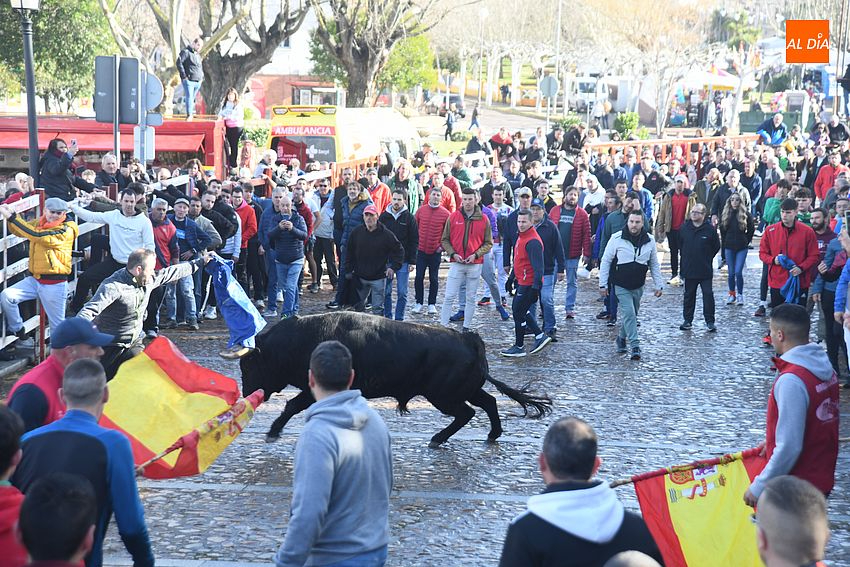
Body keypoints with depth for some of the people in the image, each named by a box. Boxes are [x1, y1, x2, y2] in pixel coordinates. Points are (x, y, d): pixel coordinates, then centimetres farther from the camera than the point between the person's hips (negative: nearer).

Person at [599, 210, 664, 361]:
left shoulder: (649, 241, 0)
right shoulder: (617, 238, -10)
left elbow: (654, 264, 11)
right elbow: (606, 261, -3)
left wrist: (658, 285, 9)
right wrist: (603, 284, -4)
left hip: (638, 286, 4)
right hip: (621, 286, -4)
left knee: (631, 315, 14)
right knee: (629, 314, -14)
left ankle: (622, 338, 36)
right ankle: (635, 346, -14)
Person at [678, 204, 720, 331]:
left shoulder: (710, 229, -7)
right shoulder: (684, 228, 1)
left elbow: (716, 247, 4)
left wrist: (707, 258, 7)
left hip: (705, 270, -3)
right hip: (689, 269, 3)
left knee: (708, 295, -2)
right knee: (689, 295, 11)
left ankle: (710, 321, 5)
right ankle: (688, 320, 19)